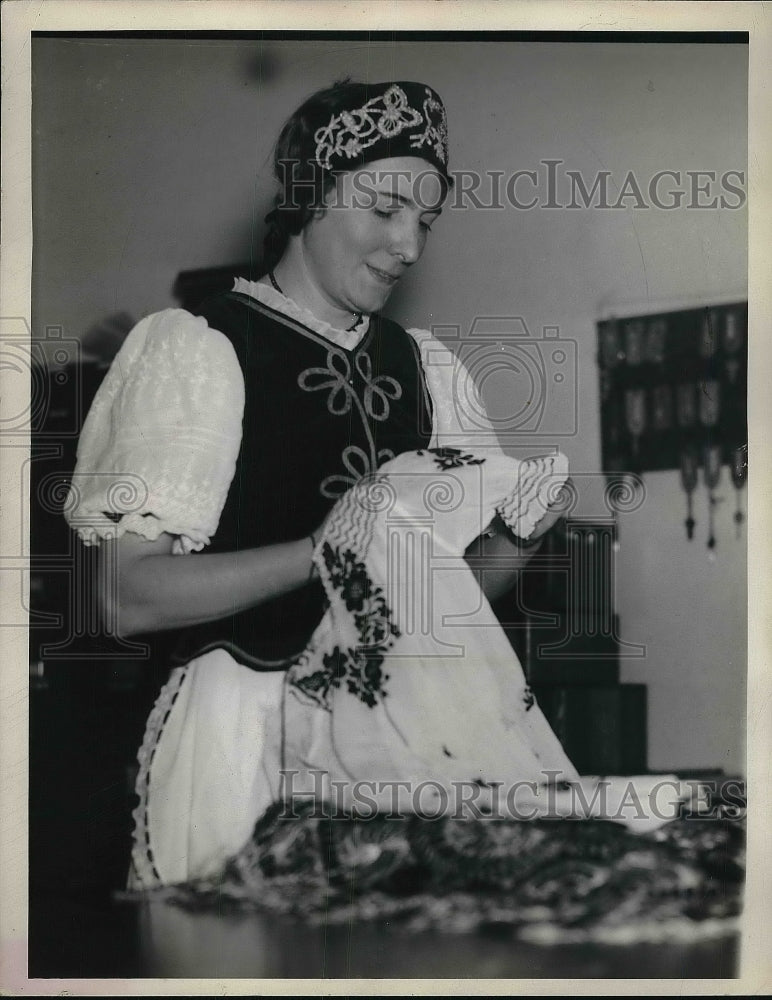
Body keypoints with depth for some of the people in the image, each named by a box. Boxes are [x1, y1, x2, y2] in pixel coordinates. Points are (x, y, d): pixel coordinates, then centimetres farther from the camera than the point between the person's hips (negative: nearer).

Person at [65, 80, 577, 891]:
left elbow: (459, 585, 14)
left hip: (407, 717, 5)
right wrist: (329, 550, -20)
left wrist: (519, 535, -7)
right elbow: (129, 598, -11)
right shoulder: (197, 349, -6)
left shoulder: (423, 366, 11)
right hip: (249, 727, -4)